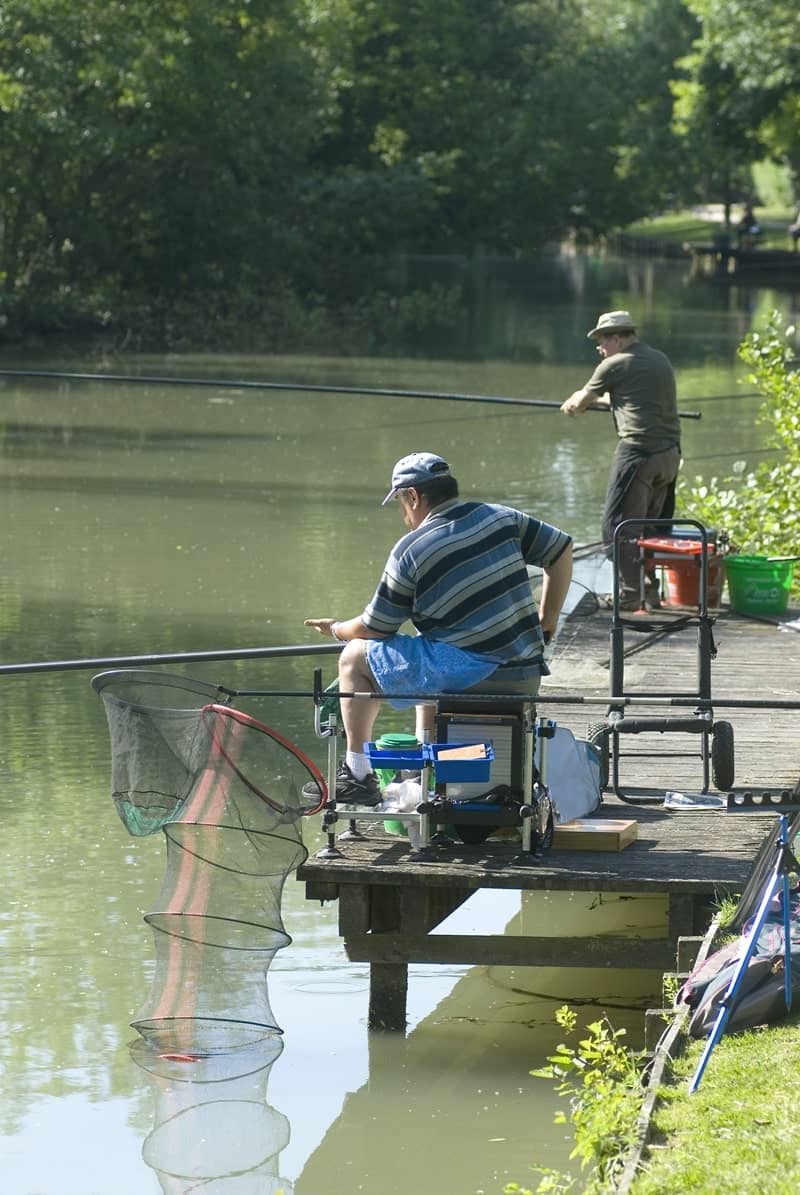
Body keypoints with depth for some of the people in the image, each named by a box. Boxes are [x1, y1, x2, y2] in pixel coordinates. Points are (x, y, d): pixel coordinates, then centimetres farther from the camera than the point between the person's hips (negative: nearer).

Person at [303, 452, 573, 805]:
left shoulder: (410, 550, -6)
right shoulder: (502, 517, 8)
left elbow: (374, 628, 2)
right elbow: (562, 550, 14)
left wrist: (337, 629, 25)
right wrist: (544, 628, 19)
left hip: (467, 676, -7)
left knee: (355, 656, 9)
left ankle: (356, 775, 11)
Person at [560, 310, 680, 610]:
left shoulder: (615, 365, -3)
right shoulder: (661, 360, 17)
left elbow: (579, 403, 10)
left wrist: (571, 405, 33)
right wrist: (600, 398, 47)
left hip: (638, 451, -7)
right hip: (670, 453, 7)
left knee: (619, 523, -3)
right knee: (651, 523, 14)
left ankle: (630, 593, -8)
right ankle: (650, 593, 14)